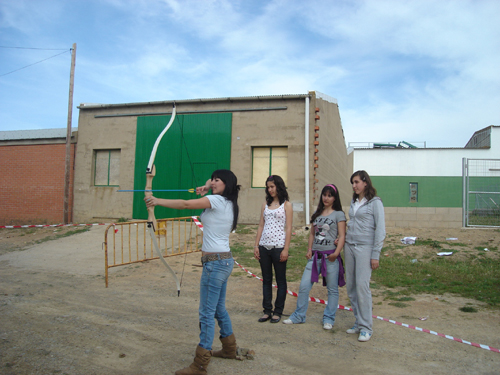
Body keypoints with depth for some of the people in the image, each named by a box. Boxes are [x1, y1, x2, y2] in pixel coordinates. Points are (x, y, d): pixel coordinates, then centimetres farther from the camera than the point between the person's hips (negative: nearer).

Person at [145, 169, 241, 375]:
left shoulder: (217, 200, -13)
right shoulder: (228, 203, 13)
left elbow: (185, 204, -18)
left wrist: (158, 201, -12)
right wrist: (205, 190, 7)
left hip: (215, 262, -10)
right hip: (225, 260, 10)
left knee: (207, 312, -4)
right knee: (219, 308, 21)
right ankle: (229, 348, 36)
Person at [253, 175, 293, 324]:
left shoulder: (286, 205, -1)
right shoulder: (265, 204, 12)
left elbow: (288, 228, -5)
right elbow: (261, 226, 12)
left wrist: (285, 249, -11)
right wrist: (256, 245, 6)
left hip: (278, 247, -4)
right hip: (264, 247, 5)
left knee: (280, 280, 6)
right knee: (266, 280, 11)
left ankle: (278, 311, 17)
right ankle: (267, 310, 21)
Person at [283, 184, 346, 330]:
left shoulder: (339, 214, -1)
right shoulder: (317, 214, 15)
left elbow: (342, 236, -7)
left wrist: (336, 253, -19)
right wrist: (309, 250, 4)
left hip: (330, 256, -5)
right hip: (315, 255, 5)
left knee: (332, 289, 5)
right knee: (303, 286, 4)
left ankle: (328, 319, 20)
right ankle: (298, 316, 18)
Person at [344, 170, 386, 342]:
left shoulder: (375, 202, -5)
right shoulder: (354, 202, 15)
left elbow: (380, 230, -8)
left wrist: (375, 255, -12)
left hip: (365, 247, -7)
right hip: (350, 246, 7)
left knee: (362, 286, -9)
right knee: (351, 287, 7)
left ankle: (366, 327, 3)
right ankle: (358, 322, 20)